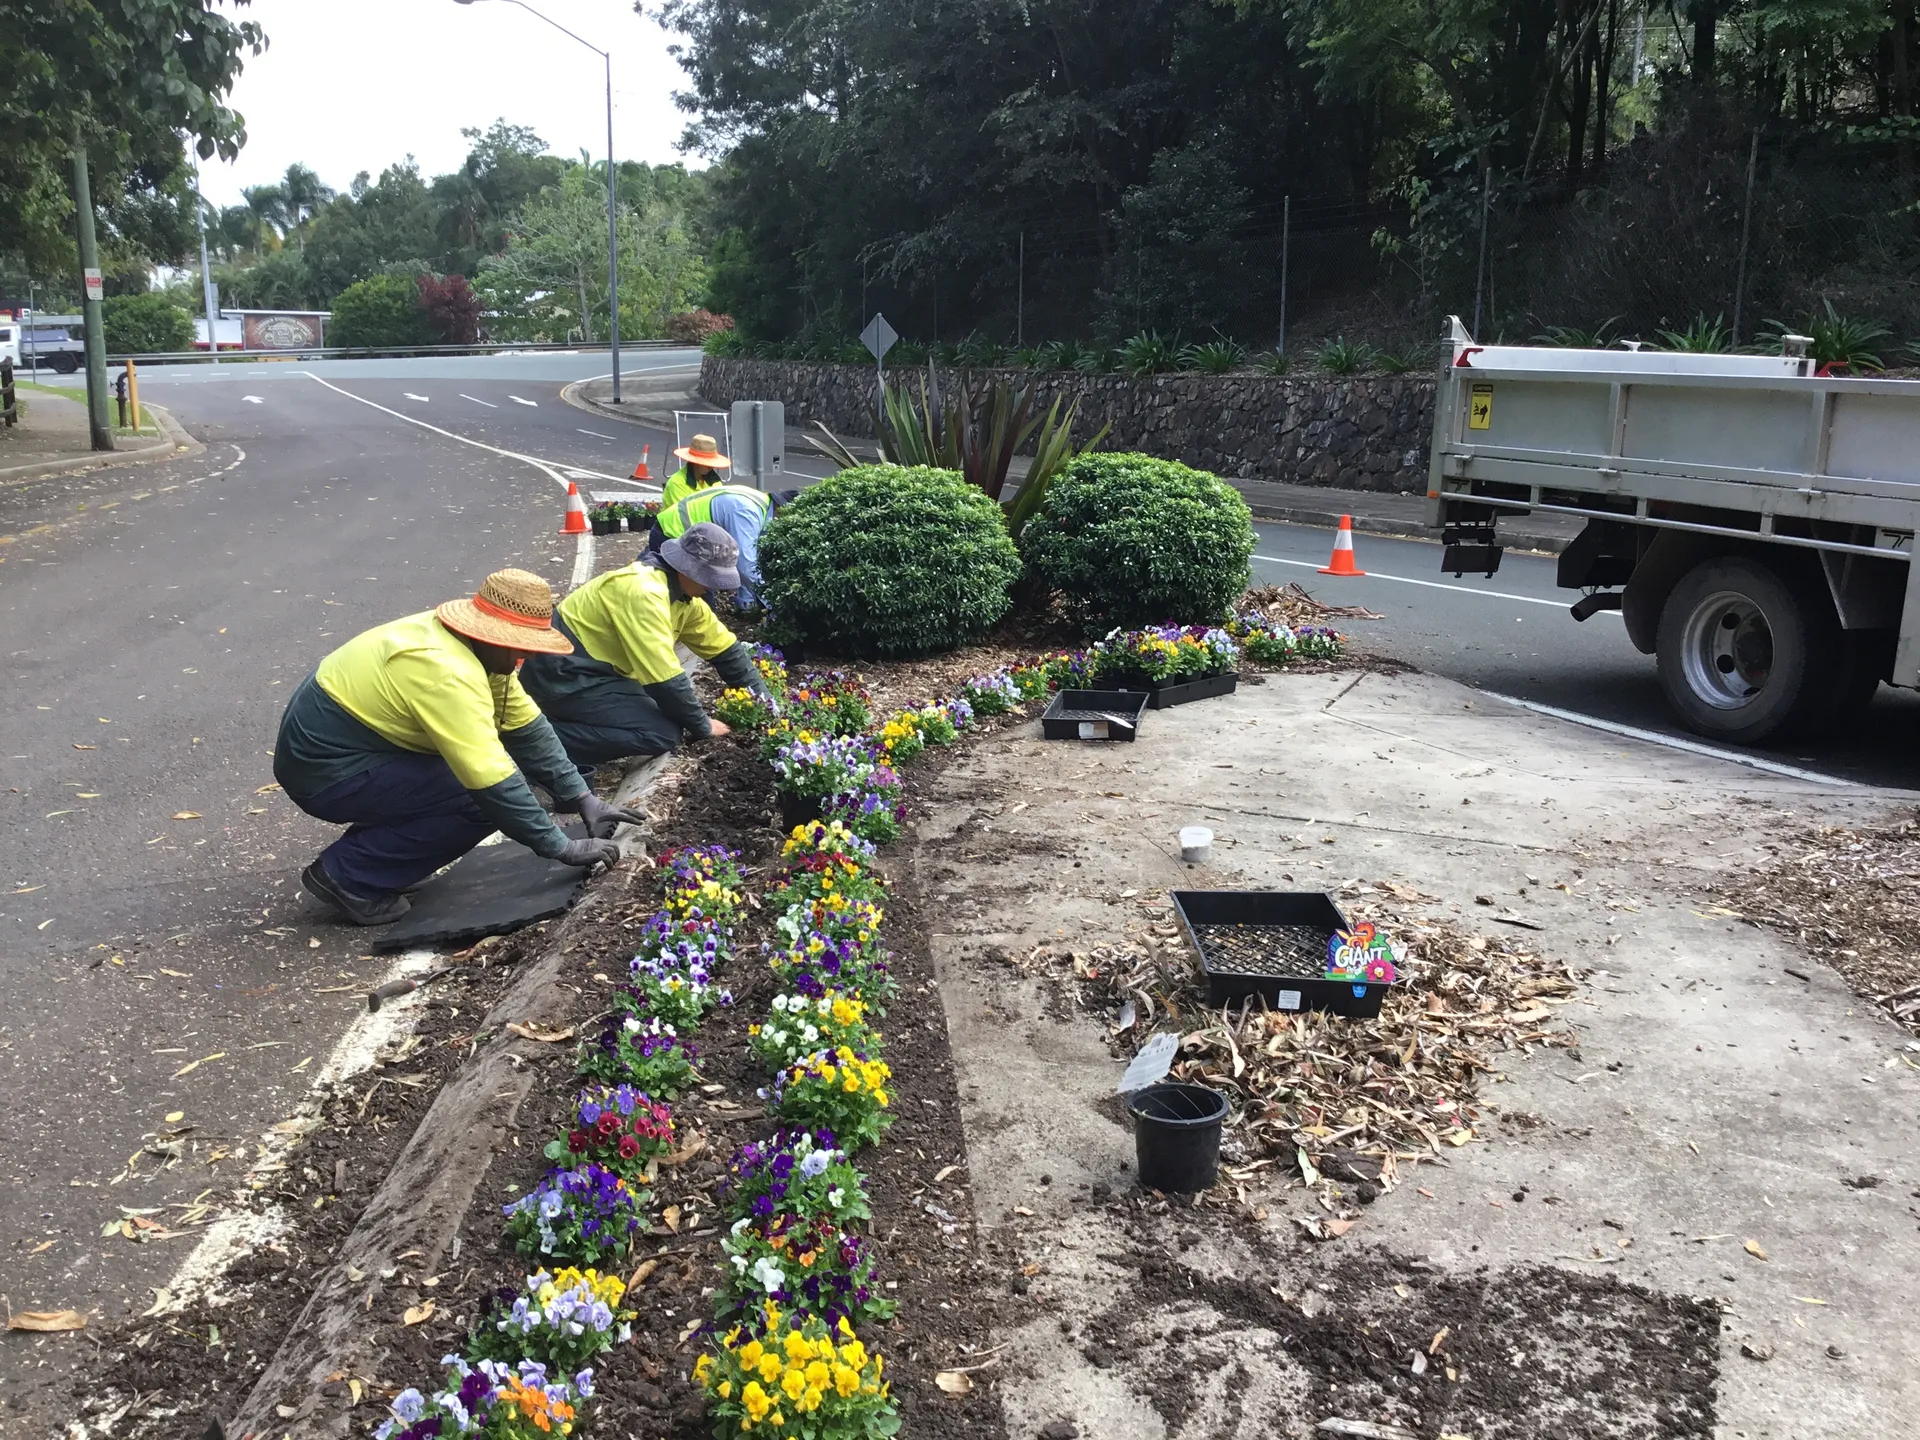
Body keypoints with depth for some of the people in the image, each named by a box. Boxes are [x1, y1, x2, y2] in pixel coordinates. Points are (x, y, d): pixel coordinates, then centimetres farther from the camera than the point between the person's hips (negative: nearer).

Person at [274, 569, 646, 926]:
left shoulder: (477, 647, 1)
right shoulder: (447, 672, -29)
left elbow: (527, 728, 4)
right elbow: (493, 781, -31)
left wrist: (583, 798, -3)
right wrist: (562, 847, -24)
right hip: (324, 771, -10)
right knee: (483, 799, -17)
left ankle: (369, 847, 12)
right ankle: (349, 875, -8)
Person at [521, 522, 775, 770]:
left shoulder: (682, 592, 4)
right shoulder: (644, 592, -25)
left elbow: (725, 648, 11)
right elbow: (664, 678, -25)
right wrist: (702, 727, -13)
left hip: (591, 668, 10)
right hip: (562, 675, -10)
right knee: (663, 732, -17)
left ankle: (566, 718, 12)